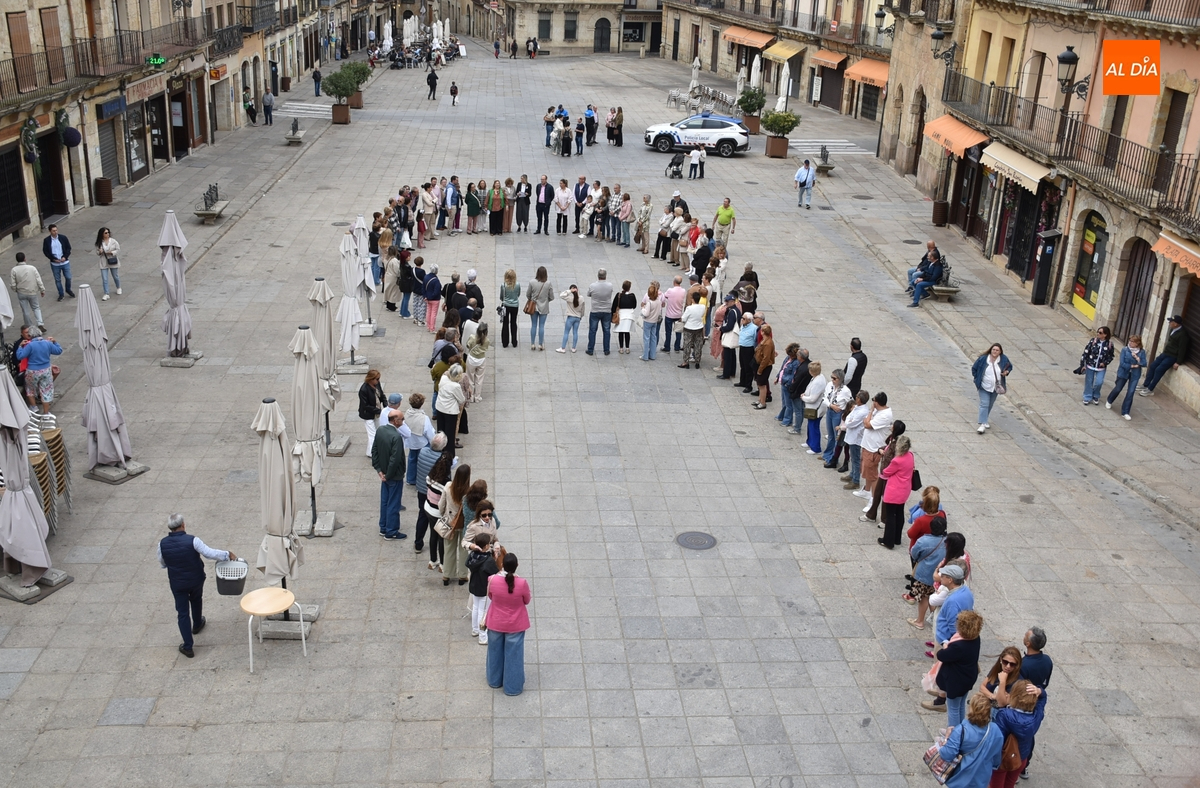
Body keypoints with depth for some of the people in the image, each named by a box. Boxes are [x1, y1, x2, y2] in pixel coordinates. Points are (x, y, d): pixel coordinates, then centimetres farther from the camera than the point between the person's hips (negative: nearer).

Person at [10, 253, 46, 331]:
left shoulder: (14, 270, -12)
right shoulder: (32, 268, -12)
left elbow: (13, 284, -9)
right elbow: (39, 281, -9)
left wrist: (15, 290, 11)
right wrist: (42, 290, 3)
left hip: (21, 293, 0)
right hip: (32, 292, 0)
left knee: (26, 311, 12)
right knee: (36, 308, 17)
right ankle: (40, 324, 0)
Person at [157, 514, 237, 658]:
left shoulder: (163, 544, -14)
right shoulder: (192, 540, -24)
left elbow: (162, 564, 2)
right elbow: (210, 553, -25)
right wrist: (228, 554, -11)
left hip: (177, 583, 0)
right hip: (196, 579, 0)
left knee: (183, 613, 6)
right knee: (196, 600, 31)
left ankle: (188, 646, 6)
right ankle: (197, 624, 54)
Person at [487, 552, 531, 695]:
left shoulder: (493, 580, -21)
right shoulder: (522, 583, -26)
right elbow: (527, 601, -7)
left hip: (496, 623, 2)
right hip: (515, 625, -2)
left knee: (495, 652, 23)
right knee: (513, 655, 15)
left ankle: (495, 681, 41)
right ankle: (513, 687, 27)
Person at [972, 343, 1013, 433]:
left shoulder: (1003, 359, -8)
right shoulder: (983, 359, -14)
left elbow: (1010, 366, 10)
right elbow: (974, 368, -1)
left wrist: (1007, 372, -11)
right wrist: (977, 378, -5)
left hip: (996, 387, 3)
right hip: (984, 387, -3)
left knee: (990, 405, 15)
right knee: (984, 404, -12)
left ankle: (984, 420, 34)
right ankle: (982, 424, -13)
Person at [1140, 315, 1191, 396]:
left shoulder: (1182, 334, -22)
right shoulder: (1173, 330, 5)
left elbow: (1182, 349, -20)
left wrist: (1178, 362, -19)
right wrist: (1162, 353, 19)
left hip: (1172, 357, -9)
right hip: (1165, 353, 9)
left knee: (1159, 370, -16)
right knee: (1152, 365, 3)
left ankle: (1150, 390, -10)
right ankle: (1146, 386, 8)